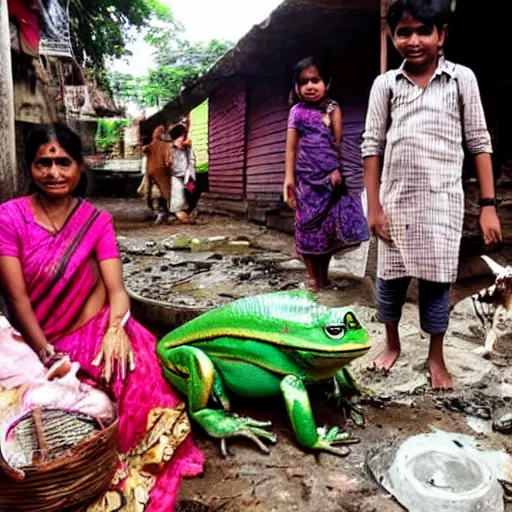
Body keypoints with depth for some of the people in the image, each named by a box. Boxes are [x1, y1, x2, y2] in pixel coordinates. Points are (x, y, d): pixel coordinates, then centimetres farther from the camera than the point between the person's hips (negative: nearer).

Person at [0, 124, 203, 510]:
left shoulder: (97, 220, 2)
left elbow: (116, 288, -8)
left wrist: (116, 329, -28)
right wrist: (47, 355, -17)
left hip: (100, 330, 1)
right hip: (43, 342, 0)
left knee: (141, 375, -24)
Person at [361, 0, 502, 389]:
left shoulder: (462, 79, 0)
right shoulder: (385, 84, 2)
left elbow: (479, 142, 0)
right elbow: (372, 146, 2)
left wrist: (489, 205, -5)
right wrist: (374, 205, -2)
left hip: (442, 200, -1)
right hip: (396, 199, 2)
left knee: (437, 280, 5)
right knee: (390, 277, 10)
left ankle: (436, 357, 24)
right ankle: (392, 344, 32)